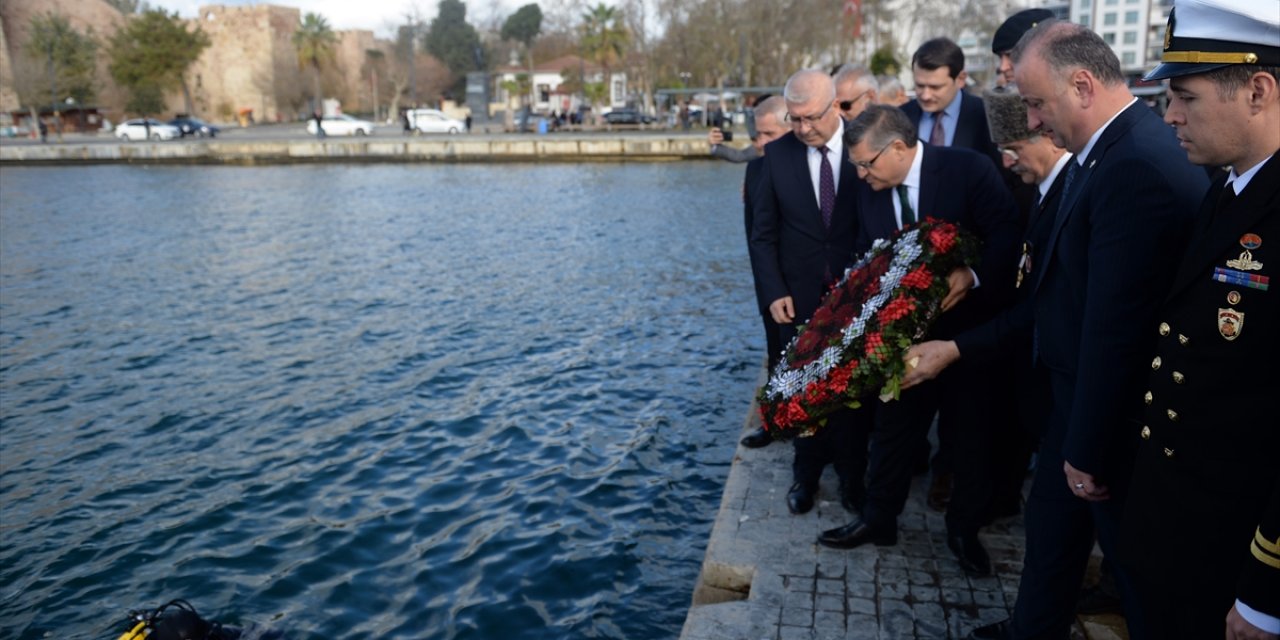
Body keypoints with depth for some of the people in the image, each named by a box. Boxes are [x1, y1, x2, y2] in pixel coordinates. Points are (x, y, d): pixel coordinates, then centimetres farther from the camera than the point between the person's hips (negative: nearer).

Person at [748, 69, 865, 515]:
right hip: (800, 295, 1)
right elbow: (764, 233, 3)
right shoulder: (778, 154, -2)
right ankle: (807, 473, 28)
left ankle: (852, 474, 27)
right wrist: (774, 291, -6)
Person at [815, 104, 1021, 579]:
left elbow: (1008, 232, -18)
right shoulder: (869, 188, 0)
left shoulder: (967, 169, -14)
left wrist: (974, 275, -33)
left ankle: (964, 529, 30)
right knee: (892, 427, 13)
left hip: (969, 328, -3)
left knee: (972, 432, 11)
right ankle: (878, 518, 30)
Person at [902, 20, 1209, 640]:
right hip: (1076, 395, 9)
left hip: (1116, 416, -9)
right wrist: (956, 346, 8)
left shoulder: (1138, 167, -27)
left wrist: (1089, 452, -18)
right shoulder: (1102, 152, 4)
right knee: (1049, 526, 24)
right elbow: (1056, 292, 8)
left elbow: (1114, 330, -26)